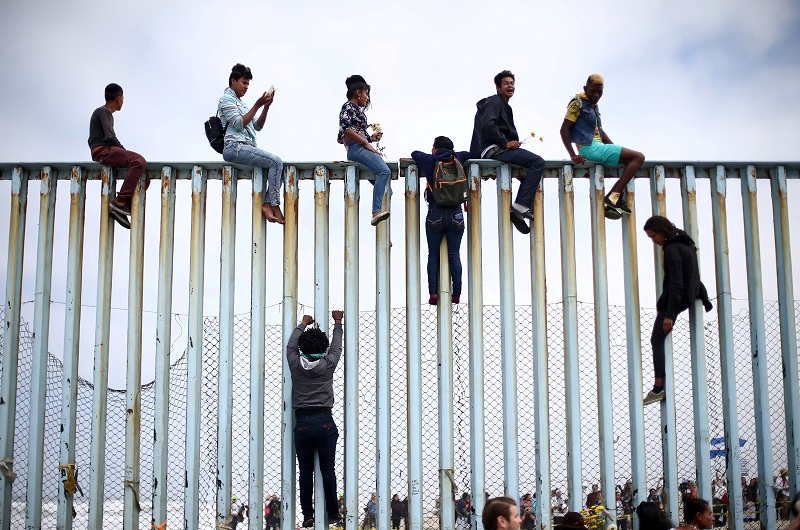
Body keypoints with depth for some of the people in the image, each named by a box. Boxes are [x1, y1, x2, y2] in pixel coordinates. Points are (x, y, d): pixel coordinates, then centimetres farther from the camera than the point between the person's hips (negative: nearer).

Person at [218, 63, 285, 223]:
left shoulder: (240, 102, 28)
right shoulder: (227, 99, 1)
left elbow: (257, 126, 19)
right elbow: (239, 124, -12)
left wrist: (266, 107, 6)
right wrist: (257, 105, -13)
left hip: (246, 147, 9)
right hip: (234, 147, -9)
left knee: (276, 163, -6)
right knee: (275, 162, -22)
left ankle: (266, 204, -15)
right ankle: (274, 206, -22)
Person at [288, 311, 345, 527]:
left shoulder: (295, 364, 0)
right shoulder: (328, 365, -2)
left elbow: (291, 345, 19)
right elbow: (336, 346, 16)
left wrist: (303, 325, 34)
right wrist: (337, 323, 32)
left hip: (302, 423, 1)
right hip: (325, 422, -1)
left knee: (305, 471, 5)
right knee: (327, 469, 2)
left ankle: (307, 515, 6)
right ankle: (333, 515, 5)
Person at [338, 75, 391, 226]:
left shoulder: (356, 109, 28)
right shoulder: (349, 106, 0)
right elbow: (346, 128, -15)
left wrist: (371, 138, 15)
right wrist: (366, 143, -13)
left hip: (362, 148, 11)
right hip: (356, 148, -11)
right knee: (384, 171, -29)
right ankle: (376, 211, -42)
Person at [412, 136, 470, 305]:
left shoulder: (429, 161, 1)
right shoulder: (457, 159, 5)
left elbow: (415, 153, 19)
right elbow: (469, 154, 25)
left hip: (435, 215, -2)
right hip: (456, 215, 2)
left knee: (433, 255, 6)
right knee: (454, 255, 5)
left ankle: (433, 292, -5)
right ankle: (456, 293, 1)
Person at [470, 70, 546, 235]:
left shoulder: (506, 107, 29)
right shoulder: (494, 102, -3)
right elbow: (487, 125, -20)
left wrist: (514, 142, 6)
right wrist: (506, 143, -17)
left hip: (500, 148, 11)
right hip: (493, 149, -11)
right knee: (538, 162, -20)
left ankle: (518, 212, 7)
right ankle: (522, 204, -24)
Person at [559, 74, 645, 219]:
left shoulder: (594, 105, 20)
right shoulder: (578, 103, -6)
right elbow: (564, 129, -12)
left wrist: (617, 149, 17)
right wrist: (573, 155, -21)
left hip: (597, 147, 9)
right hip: (589, 147, -9)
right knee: (638, 157, -10)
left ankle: (611, 202, 4)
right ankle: (614, 197, -19)